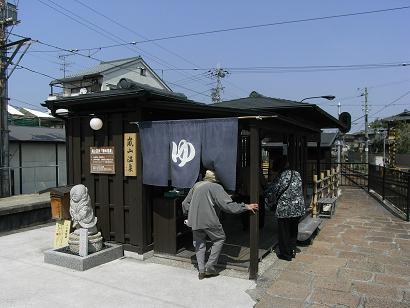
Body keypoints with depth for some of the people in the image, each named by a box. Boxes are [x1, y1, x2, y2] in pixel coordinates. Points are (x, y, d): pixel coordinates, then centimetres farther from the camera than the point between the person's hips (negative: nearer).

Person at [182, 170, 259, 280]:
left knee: (199, 244, 17)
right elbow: (227, 205, -14)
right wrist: (246, 207, -10)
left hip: (194, 221, 6)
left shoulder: (196, 185, 13)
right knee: (219, 238, 14)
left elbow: (185, 203, 17)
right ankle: (210, 267, 10)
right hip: (209, 220, -6)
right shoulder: (216, 187, -6)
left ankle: (201, 270, 15)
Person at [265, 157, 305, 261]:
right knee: (293, 230, 21)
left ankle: (286, 254, 19)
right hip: (298, 208, 6)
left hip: (285, 209, -6)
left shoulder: (281, 176, -18)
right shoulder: (297, 174, 1)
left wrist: (269, 202, 4)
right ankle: (292, 250, 32)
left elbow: (272, 192, -14)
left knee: (284, 232, 9)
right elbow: (298, 190, 11)